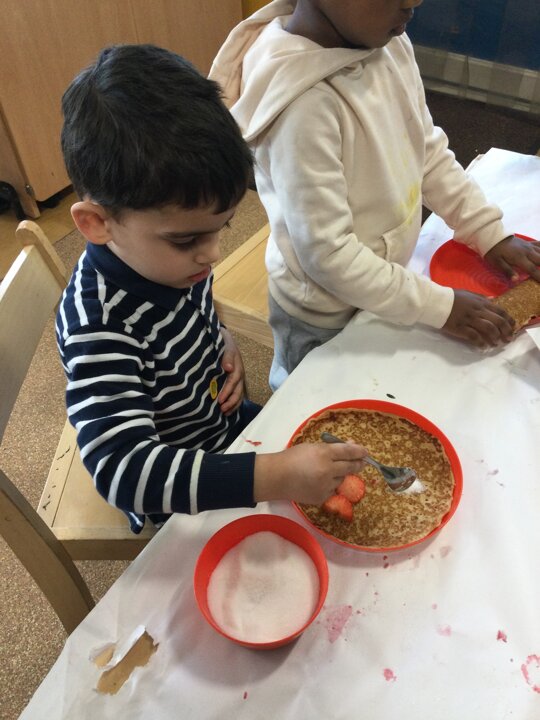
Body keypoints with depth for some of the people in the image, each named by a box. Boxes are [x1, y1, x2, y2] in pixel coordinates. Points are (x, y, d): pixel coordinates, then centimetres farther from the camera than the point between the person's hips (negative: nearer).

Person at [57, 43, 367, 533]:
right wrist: (274, 478, -52)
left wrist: (225, 346, -12)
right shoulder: (98, 325, -36)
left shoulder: (168, 254, -14)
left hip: (227, 421, 7)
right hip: (182, 497, -6)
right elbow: (121, 469, -44)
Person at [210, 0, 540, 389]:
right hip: (324, 313, -7)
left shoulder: (388, 43, -8)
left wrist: (491, 232, -4)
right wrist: (439, 306, -22)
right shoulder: (304, 103, -34)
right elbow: (326, 254, -29)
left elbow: (429, 151, 3)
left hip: (381, 287, 7)